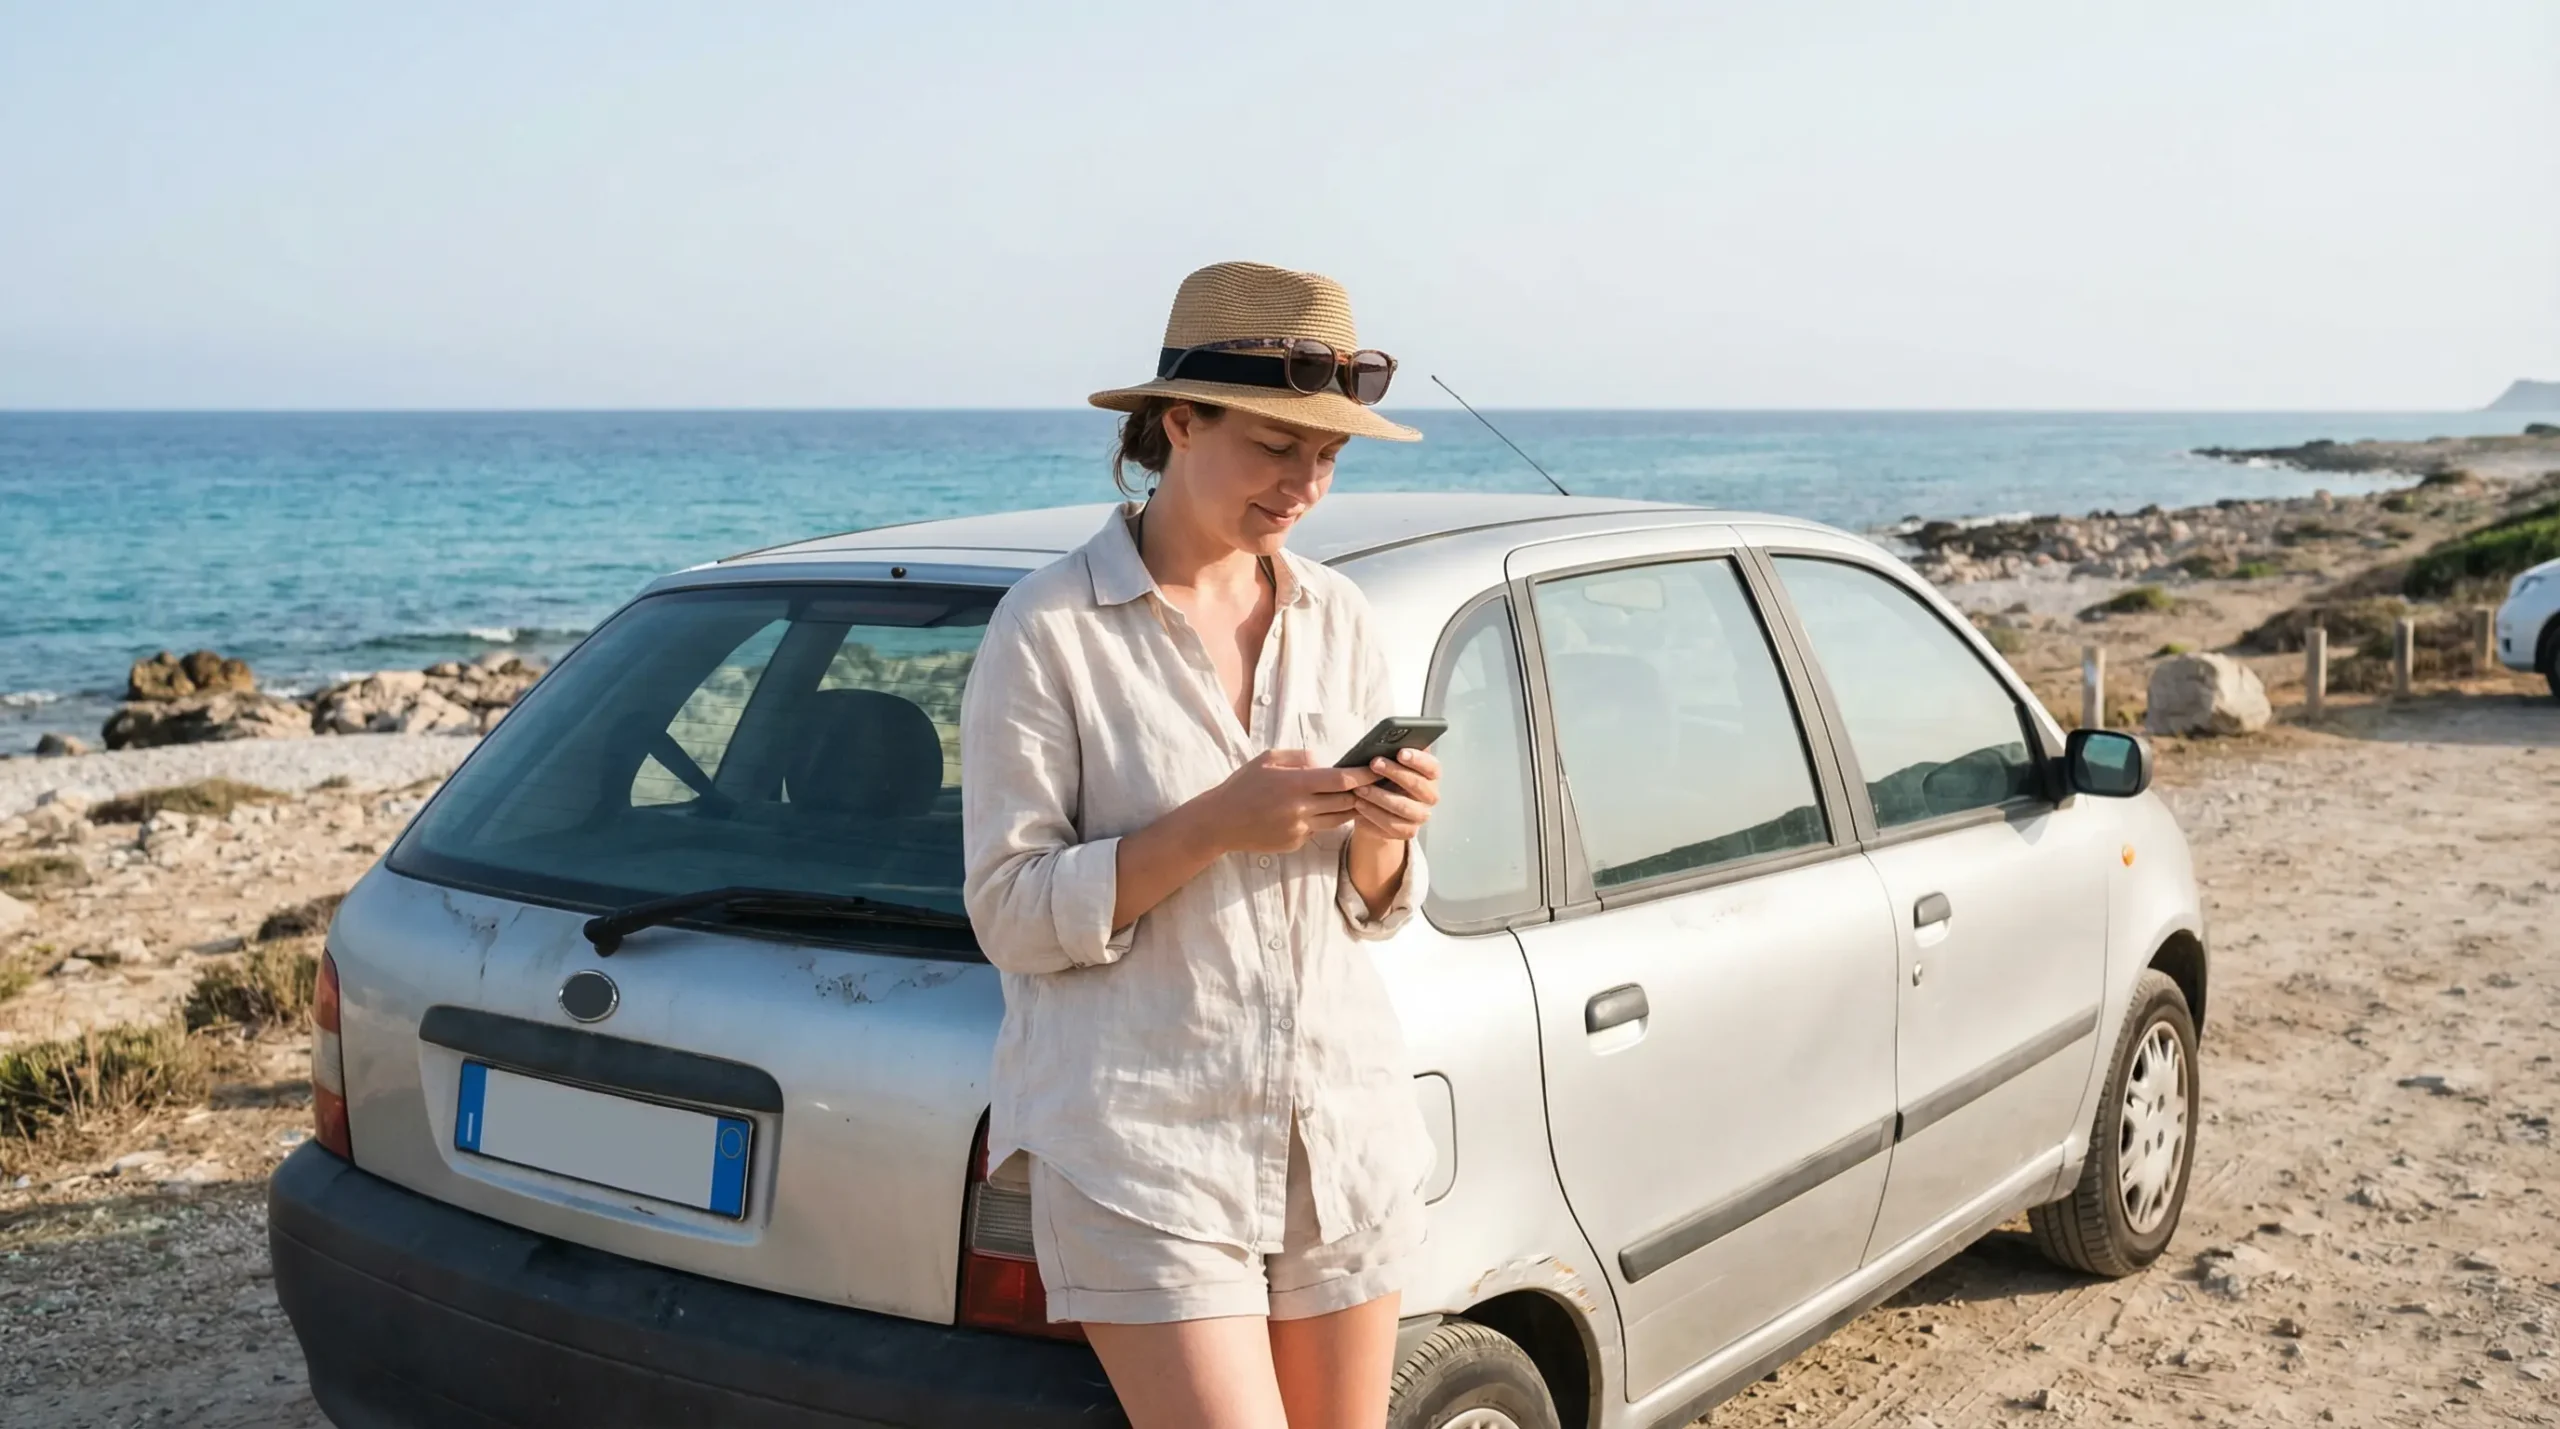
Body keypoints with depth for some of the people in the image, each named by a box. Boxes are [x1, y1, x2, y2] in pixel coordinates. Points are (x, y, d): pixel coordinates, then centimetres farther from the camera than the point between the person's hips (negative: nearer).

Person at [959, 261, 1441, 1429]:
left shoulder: (1336, 619, 6)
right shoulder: (1051, 629, -9)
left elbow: (1376, 910, 12)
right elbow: (1012, 912, -11)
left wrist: (1380, 833, -11)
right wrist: (1215, 826, -22)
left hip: (1344, 1134, 6)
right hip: (1145, 1148, -5)